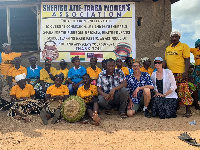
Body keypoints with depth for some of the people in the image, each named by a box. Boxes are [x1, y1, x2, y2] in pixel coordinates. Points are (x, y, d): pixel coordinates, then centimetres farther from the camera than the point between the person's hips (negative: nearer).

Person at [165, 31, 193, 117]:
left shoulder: (184, 46, 0)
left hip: (180, 73, -6)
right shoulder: (168, 48, 17)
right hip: (170, 74, 6)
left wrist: (186, 71, -17)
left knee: (183, 92, -6)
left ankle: (188, 111, 1)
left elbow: (187, 59, -7)